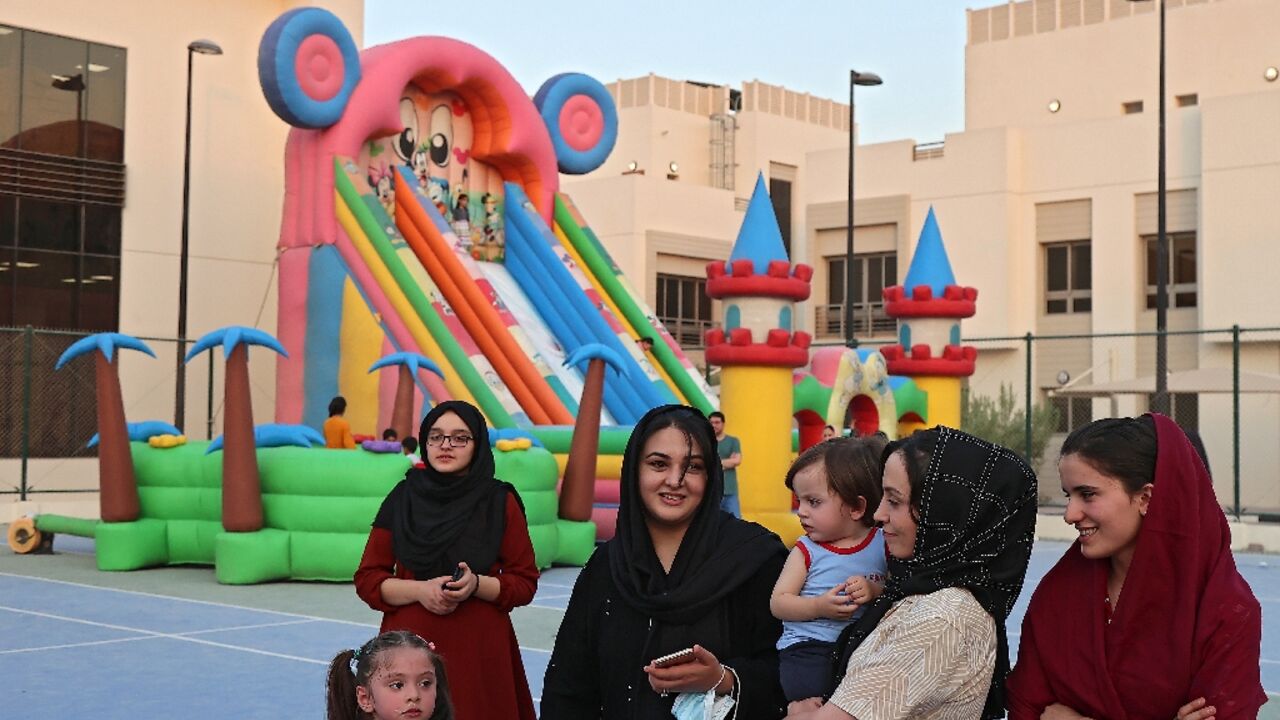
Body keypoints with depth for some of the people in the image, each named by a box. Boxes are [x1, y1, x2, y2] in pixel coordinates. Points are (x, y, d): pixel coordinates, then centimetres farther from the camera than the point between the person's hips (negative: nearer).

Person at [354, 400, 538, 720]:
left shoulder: (501, 502, 0)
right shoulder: (402, 498, 3)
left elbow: (525, 583, 1)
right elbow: (367, 579, 4)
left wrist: (477, 584, -16)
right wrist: (419, 590, -13)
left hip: (480, 648, -1)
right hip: (410, 645, 1)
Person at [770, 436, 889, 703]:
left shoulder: (881, 544, 5)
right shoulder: (806, 550, 4)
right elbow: (778, 603, 1)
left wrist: (875, 591, -12)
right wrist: (819, 607, -16)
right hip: (808, 645, -1)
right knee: (806, 688, -28)